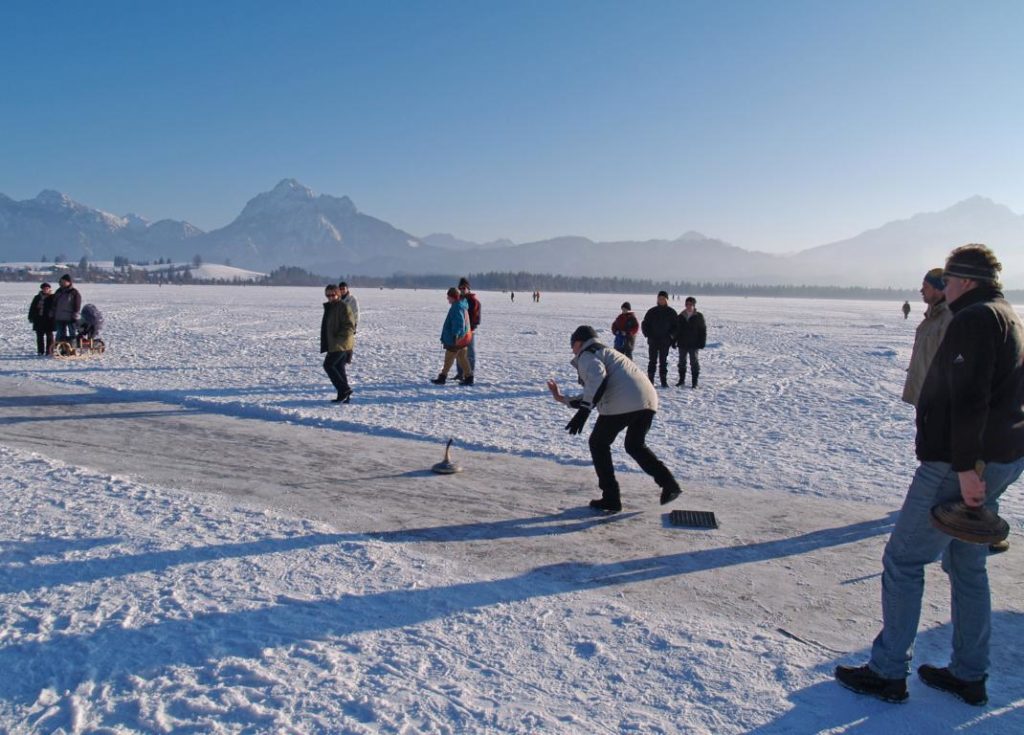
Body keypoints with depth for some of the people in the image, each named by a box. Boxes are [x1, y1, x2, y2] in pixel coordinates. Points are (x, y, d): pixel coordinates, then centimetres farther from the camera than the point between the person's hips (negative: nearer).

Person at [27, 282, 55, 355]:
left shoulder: (53, 298, -1)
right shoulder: (37, 297, 9)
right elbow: (32, 308, 12)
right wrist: (31, 317, 6)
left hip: (49, 320, -4)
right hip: (39, 320, 4)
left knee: (49, 336, 0)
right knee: (40, 336, 6)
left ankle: (49, 351, 3)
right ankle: (40, 351, 12)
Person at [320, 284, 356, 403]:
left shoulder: (343, 307, -12)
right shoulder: (329, 307, 17)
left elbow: (350, 326, -18)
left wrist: (338, 338, -22)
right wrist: (325, 343, 21)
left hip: (341, 344, -9)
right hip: (334, 345, 9)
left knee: (328, 365, -12)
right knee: (339, 368, 10)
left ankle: (345, 389, -8)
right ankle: (343, 396, 15)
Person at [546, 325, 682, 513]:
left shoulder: (586, 355, 8)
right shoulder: (605, 353, 35)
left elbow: (597, 377, -15)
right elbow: (593, 397, 37)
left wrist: (582, 412, -19)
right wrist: (562, 399, 42)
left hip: (623, 404, -8)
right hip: (649, 401, 8)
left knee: (599, 444, 12)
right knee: (635, 446, 27)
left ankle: (610, 499, 12)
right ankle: (669, 484, 10)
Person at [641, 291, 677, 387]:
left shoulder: (671, 312, 2)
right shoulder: (652, 311, 4)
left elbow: (676, 326, 6)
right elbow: (644, 324, 8)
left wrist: (670, 336, -7)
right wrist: (648, 335, -3)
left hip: (665, 342, 0)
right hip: (653, 341, 0)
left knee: (663, 361, 4)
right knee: (652, 361, 3)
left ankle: (664, 381, 7)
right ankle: (650, 380, 6)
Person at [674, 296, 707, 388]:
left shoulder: (698, 316, -2)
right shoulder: (681, 316, 6)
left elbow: (703, 330, -2)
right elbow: (676, 330, 10)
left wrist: (702, 342, -7)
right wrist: (674, 341, 6)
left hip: (694, 344, -4)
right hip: (682, 344, 4)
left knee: (694, 362, 1)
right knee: (682, 362, 11)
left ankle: (694, 382, 5)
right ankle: (681, 380, 22)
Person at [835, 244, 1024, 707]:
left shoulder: (974, 320, -15)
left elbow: (969, 399, -25)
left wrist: (965, 466, -27)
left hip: (958, 466, -10)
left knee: (903, 560, -2)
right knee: (967, 565, 18)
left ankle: (888, 673, 5)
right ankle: (969, 675, 26)